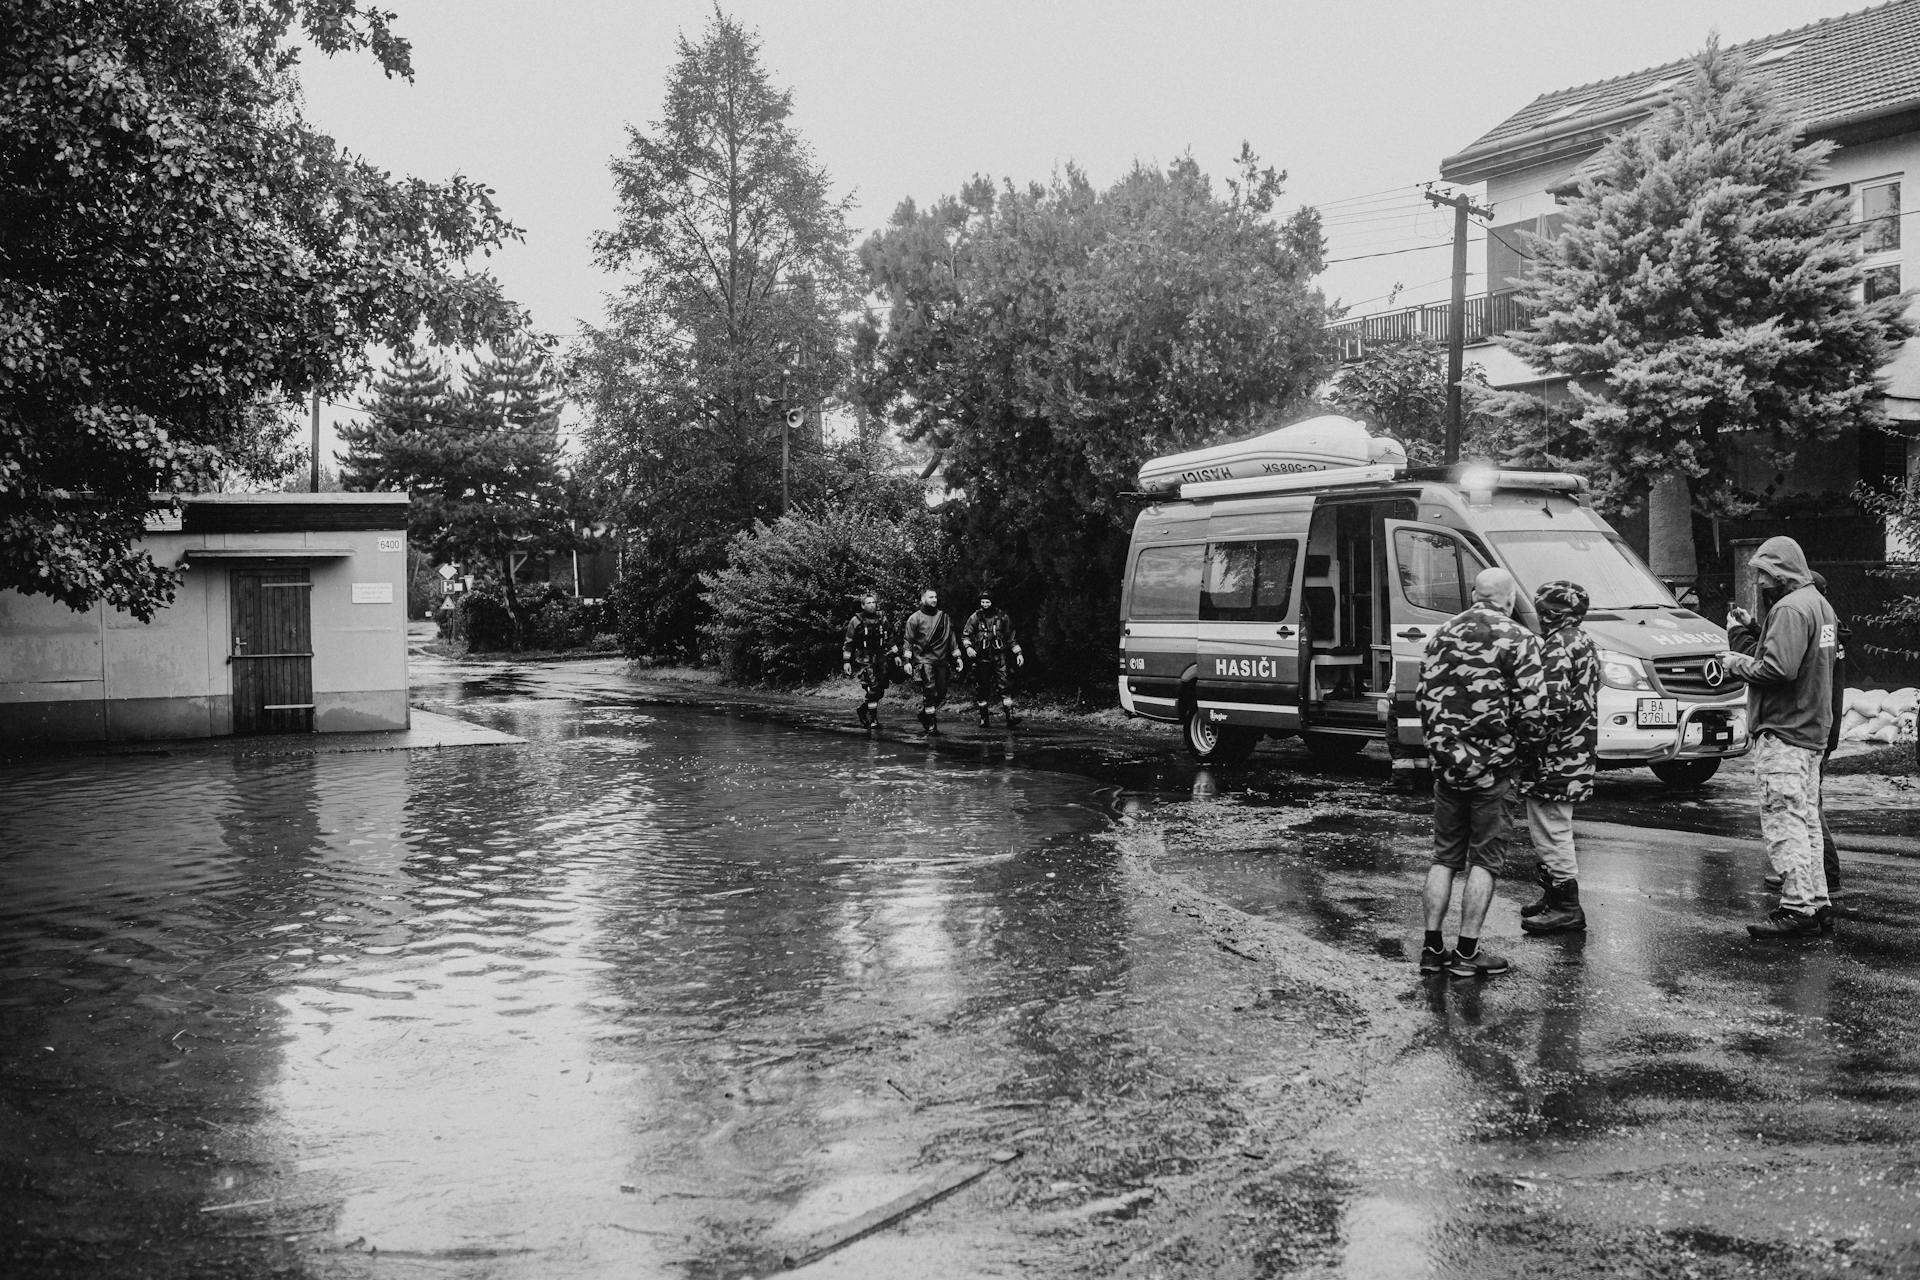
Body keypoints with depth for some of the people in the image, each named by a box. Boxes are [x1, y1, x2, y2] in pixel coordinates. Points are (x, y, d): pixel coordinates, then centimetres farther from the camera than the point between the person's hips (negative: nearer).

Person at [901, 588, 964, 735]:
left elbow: (951, 638, 18)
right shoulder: (915, 618, 0)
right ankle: (931, 724, -7)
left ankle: (924, 713, 26)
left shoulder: (944, 617, 12)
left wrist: (957, 657, 13)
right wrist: (907, 661, -8)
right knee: (929, 691, -14)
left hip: (941, 660, 5)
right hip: (923, 659, -5)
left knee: (941, 692, 5)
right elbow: (907, 641, 0)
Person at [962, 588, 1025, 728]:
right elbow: (965, 635, 5)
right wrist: (968, 647, -14)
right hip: (981, 658, 0)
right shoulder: (975, 617, 3)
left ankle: (1009, 716, -15)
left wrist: (1018, 653, 7)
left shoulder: (1002, 617, 5)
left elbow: (1011, 637, 13)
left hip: (999, 657, 0)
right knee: (981, 689, 3)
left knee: (1005, 685, -12)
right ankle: (984, 718, 14)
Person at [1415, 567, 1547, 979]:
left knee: (1444, 857, 13)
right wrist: (1519, 743, 4)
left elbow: (1424, 697, 9)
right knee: (1485, 859, 4)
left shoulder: (1442, 635, 8)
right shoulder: (1518, 640, -9)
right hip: (1492, 766, -5)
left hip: (1446, 761, 5)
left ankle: (1433, 947, 14)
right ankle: (1467, 952, 5)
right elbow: (1532, 708, -13)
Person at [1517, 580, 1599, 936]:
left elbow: (1553, 705, -27)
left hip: (1555, 757, -11)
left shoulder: (1557, 647, -19)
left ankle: (1566, 909, 2)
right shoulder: (1581, 640, 14)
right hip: (1577, 753, 11)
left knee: (1551, 832, -3)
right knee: (1553, 831, 20)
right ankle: (1554, 899, 29)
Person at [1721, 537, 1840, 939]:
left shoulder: (1790, 609, -15)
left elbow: (1778, 668, -25)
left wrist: (1738, 663, -9)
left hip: (1783, 732, -11)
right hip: (1812, 729, 11)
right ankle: (1818, 904, 20)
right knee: (1806, 820, 15)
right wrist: (1746, 631, 10)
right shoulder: (1819, 604, 18)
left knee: (1783, 821, -8)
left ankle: (1798, 909, -8)